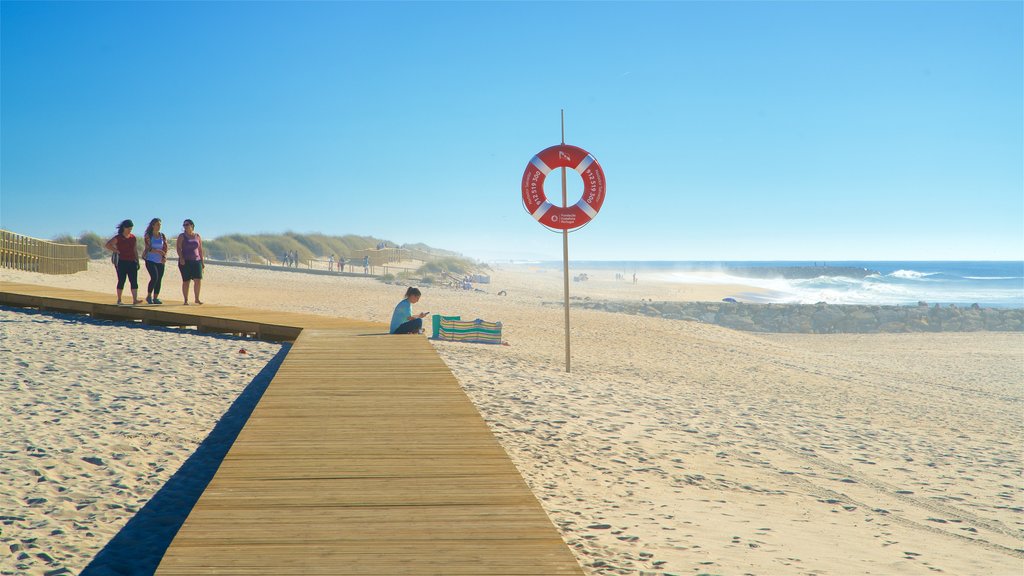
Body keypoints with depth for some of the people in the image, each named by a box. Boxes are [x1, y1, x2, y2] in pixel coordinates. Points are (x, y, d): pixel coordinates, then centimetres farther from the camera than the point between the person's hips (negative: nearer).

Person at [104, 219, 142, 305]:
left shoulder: (133, 238, 12)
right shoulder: (118, 238, -2)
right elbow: (108, 245, -7)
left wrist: (137, 261, 11)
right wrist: (117, 251, -11)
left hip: (132, 262, 4)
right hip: (121, 262, -4)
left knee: (134, 281, -6)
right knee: (121, 281, 0)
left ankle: (135, 299, -11)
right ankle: (119, 300, 9)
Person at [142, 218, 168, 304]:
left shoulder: (162, 236, 8)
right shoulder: (148, 236, -3)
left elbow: (165, 248, 5)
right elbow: (148, 248, -12)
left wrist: (164, 257, -12)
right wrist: (158, 251, -26)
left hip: (160, 261, 4)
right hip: (150, 260, -4)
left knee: (159, 279, 2)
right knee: (154, 277, -17)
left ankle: (155, 298, 11)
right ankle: (149, 296, -1)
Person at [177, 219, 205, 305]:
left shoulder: (198, 237, 11)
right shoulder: (181, 236, 4)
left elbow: (200, 250, 13)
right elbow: (179, 248, -4)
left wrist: (202, 262, 8)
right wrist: (181, 258, -19)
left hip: (196, 261, 2)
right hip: (185, 262, -2)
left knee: (198, 280, -7)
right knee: (186, 281, -2)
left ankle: (197, 299, 7)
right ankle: (186, 300, 6)